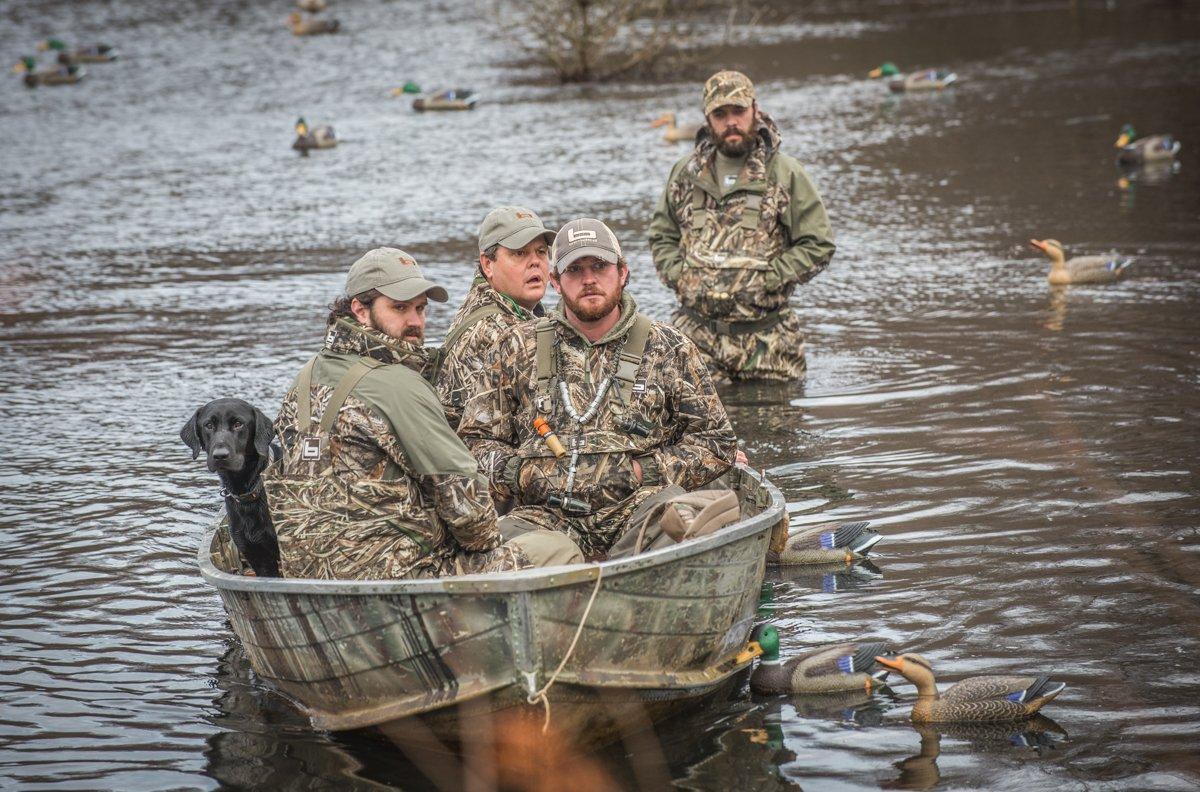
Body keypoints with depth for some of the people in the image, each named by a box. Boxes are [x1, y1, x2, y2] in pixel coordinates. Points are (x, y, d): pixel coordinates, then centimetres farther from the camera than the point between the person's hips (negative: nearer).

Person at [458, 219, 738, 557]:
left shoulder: (669, 350, 13)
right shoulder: (518, 349, 16)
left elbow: (717, 442, 13)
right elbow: (475, 439, 19)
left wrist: (644, 471, -2)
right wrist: (518, 473, -2)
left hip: (633, 507, 0)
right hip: (545, 512, 0)